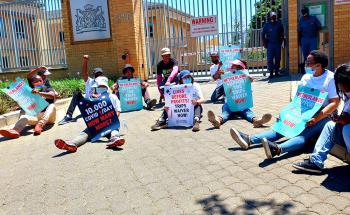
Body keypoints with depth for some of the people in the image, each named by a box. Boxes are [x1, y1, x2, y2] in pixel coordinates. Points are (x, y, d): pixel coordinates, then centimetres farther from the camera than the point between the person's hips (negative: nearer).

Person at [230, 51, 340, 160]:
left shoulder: (331, 78, -7)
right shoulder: (306, 77, 11)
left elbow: (334, 103, -13)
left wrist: (316, 119, -25)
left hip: (322, 117, -6)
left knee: (303, 135, -33)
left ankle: (278, 149, -61)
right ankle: (249, 140, -31)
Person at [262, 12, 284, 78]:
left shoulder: (279, 24, 6)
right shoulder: (266, 25, 2)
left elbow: (282, 33, 15)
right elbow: (263, 35, 6)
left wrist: (281, 41, 6)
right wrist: (265, 44, 0)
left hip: (278, 44, 2)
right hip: (270, 44, -2)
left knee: (278, 58, 5)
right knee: (270, 59, -7)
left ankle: (277, 72, 14)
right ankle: (271, 73, -2)